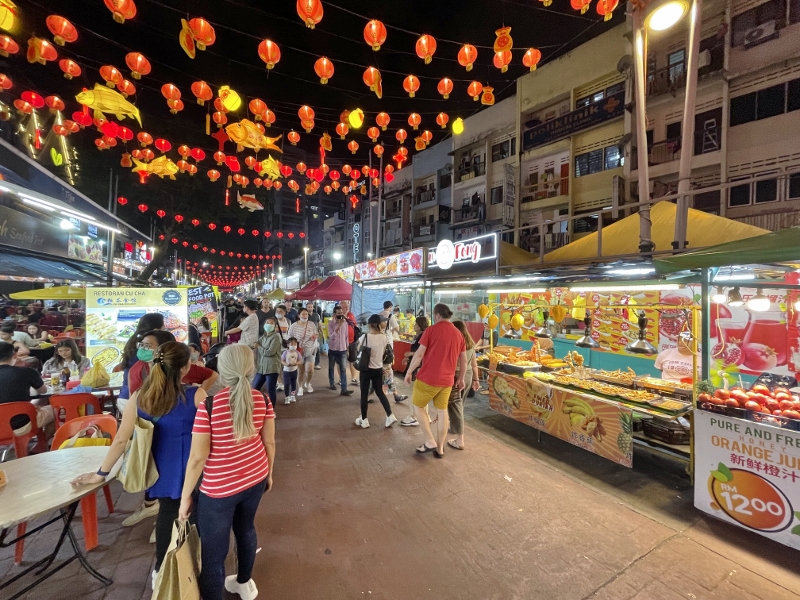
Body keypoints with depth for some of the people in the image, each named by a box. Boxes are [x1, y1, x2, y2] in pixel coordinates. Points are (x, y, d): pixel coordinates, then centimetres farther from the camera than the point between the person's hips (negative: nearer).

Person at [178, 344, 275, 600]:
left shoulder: (209, 406, -23)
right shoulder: (262, 400, -11)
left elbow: (198, 458, -18)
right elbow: (269, 442, -2)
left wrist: (185, 496, -3)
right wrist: (269, 472, 14)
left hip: (219, 489, -5)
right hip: (255, 479, 6)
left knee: (213, 553, 13)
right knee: (246, 528, 29)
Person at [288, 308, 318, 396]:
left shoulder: (312, 324, -2)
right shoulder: (294, 326, -7)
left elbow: (316, 334, 11)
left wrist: (315, 336, -11)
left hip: (310, 350, 1)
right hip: (299, 351, -1)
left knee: (310, 370, -4)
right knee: (301, 370, 5)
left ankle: (308, 383, 27)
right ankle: (300, 388, 24)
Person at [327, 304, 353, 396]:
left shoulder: (345, 322, -1)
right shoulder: (330, 323, -10)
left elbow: (346, 335, 8)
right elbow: (331, 336, -21)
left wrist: (347, 347, 10)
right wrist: (339, 326, -26)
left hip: (342, 349, 2)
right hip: (332, 349, -2)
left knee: (343, 369, -4)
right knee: (331, 368, 15)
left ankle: (344, 389, -5)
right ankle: (332, 383, 36)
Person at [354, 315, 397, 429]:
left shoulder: (364, 337, -15)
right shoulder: (385, 337, -7)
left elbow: (358, 351, 3)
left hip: (366, 369, -3)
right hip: (378, 369, 3)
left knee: (364, 394, 10)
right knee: (380, 392, 18)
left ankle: (364, 420, 20)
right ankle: (390, 416, 14)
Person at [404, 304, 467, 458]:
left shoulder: (431, 330, -10)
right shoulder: (458, 334, 6)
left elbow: (419, 354, -13)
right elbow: (464, 361, 11)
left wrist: (409, 372, -2)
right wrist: (461, 379, 23)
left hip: (428, 378, -5)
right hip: (447, 380, 5)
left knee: (417, 406, 14)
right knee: (442, 412, 16)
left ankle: (430, 441, 12)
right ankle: (440, 448, 25)